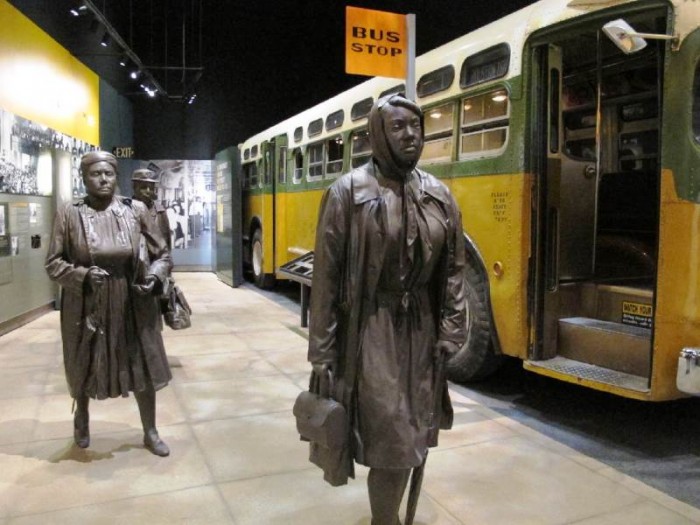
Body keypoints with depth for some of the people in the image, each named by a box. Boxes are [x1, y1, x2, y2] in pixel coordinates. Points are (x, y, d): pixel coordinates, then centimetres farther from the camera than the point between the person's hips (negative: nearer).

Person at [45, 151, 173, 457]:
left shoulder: (136, 210, -2)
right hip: (86, 307, -1)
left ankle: (150, 432, 29)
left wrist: (154, 276, -15)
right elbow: (53, 264, -3)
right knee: (84, 367, 18)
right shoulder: (69, 215, -6)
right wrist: (83, 275, -20)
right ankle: (81, 418, 49)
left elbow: (162, 254, 4)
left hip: (133, 305, 1)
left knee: (143, 368, 8)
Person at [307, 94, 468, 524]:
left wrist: (450, 334, 2)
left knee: (413, 434, 14)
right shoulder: (349, 191, -7)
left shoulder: (440, 194, 6)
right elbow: (326, 275, -8)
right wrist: (322, 351, -9)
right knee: (390, 439, -1)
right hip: (371, 330, -5)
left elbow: (455, 269, 8)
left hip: (421, 329, 5)